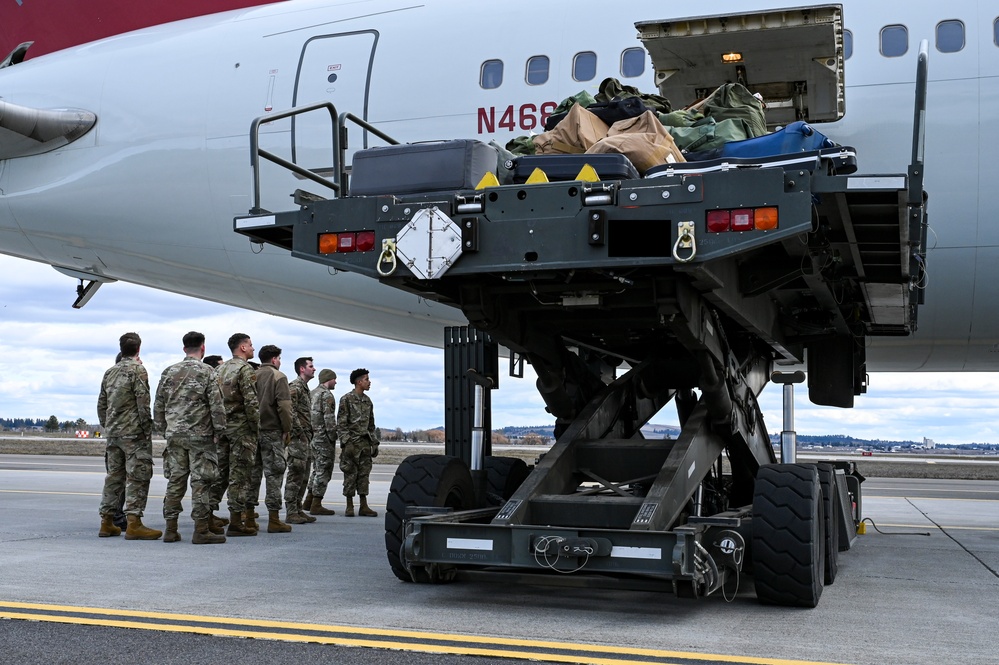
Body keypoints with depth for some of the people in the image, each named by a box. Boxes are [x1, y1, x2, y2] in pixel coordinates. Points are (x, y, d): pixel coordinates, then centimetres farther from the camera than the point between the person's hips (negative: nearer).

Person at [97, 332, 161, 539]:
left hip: (113, 432, 7)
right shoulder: (137, 369, -8)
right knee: (137, 476, -6)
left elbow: (101, 404, 17)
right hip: (134, 431, -7)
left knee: (114, 475, 13)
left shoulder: (110, 372, 14)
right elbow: (143, 403, -15)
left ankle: (107, 522, 16)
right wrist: (147, 430, -11)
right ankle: (133, 524, -11)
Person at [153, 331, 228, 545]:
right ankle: (201, 530, -1)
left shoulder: (168, 372, 8)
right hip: (199, 435, -5)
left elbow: (158, 405, 11)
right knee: (201, 481, -2)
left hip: (174, 434, 5)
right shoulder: (206, 372, -7)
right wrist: (219, 431, -2)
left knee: (175, 479, 10)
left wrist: (164, 428, 19)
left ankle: (171, 529, 12)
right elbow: (217, 405, -10)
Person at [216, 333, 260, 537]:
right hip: (241, 428, -8)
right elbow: (251, 402, -18)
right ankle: (236, 521, -2)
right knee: (239, 474, -4)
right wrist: (256, 427, -10)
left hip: (222, 426, 8)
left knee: (220, 470, 11)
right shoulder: (245, 369, -11)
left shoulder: (220, 369, 15)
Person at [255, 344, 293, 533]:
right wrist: (287, 430, -6)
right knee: (274, 473, -3)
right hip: (272, 431, -6)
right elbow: (284, 405, -13)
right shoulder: (278, 376, -5)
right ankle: (274, 520, -3)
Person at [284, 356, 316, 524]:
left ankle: (298, 510, 17)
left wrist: (309, 434, 16)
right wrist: (300, 432, -19)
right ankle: (291, 513, -6)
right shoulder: (295, 387, -10)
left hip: (305, 438, 10)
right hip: (298, 438, -10)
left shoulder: (304, 388, 21)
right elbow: (290, 411, -21)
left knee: (303, 476, 12)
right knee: (295, 475, -8)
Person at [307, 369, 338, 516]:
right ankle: (316, 505, -4)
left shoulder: (312, 393, 16)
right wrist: (333, 436, -13)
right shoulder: (327, 395, -13)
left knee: (317, 469, 18)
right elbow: (329, 418, -19)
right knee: (323, 471, -5)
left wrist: (310, 434, 19)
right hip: (324, 437, -9)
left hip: (313, 436, 9)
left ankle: (309, 500, 21)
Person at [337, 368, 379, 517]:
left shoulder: (367, 401, 14)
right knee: (351, 474, -2)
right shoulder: (346, 399, -6)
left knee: (364, 474, 5)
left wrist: (374, 443, 14)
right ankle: (349, 506, 4)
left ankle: (363, 506, 8)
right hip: (352, 442, -6)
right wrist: (346, 442, -16)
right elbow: (341, 424, -9)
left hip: (365, 443, 6)